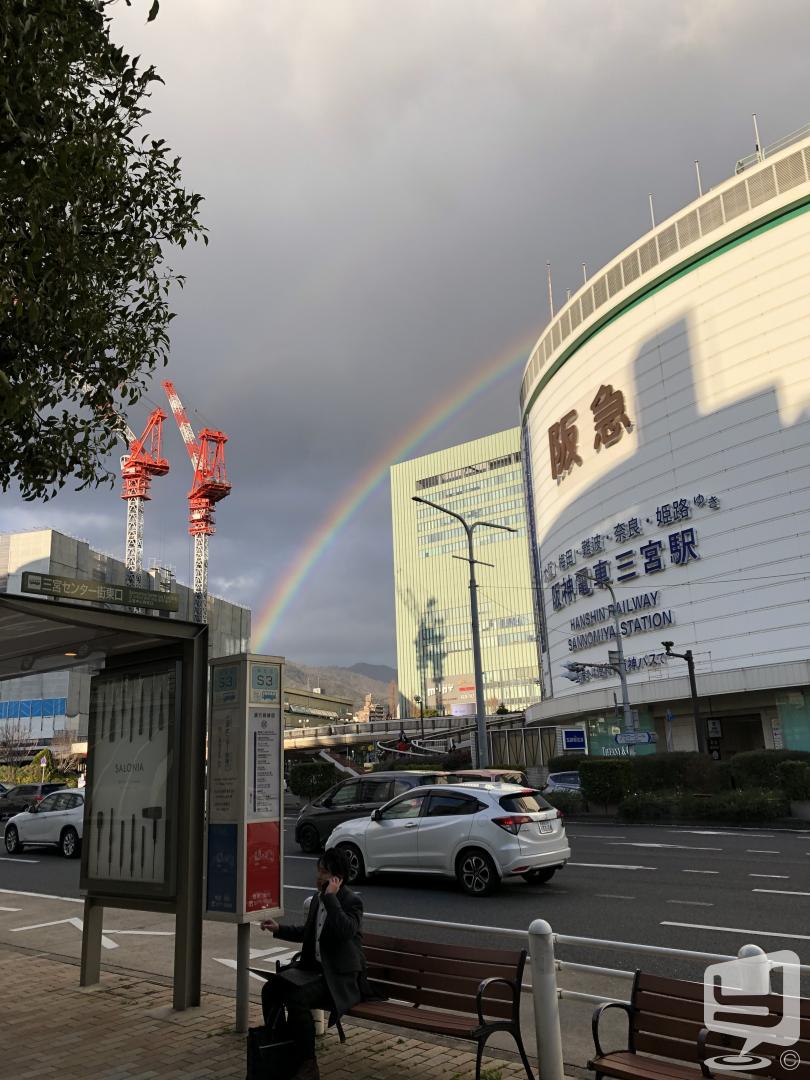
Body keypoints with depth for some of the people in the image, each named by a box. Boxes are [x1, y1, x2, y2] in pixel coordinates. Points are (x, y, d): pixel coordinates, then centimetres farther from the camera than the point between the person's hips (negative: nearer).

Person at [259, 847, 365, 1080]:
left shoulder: (352, 902, -14)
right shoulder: (317, 898, 9)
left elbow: (345, 931, -34)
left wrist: (331, 897, -28)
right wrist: (279, 929, 13)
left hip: (341, 976, -8)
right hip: (314, 967, 8)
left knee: (296, 998, -28)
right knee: (270, 989, -6)